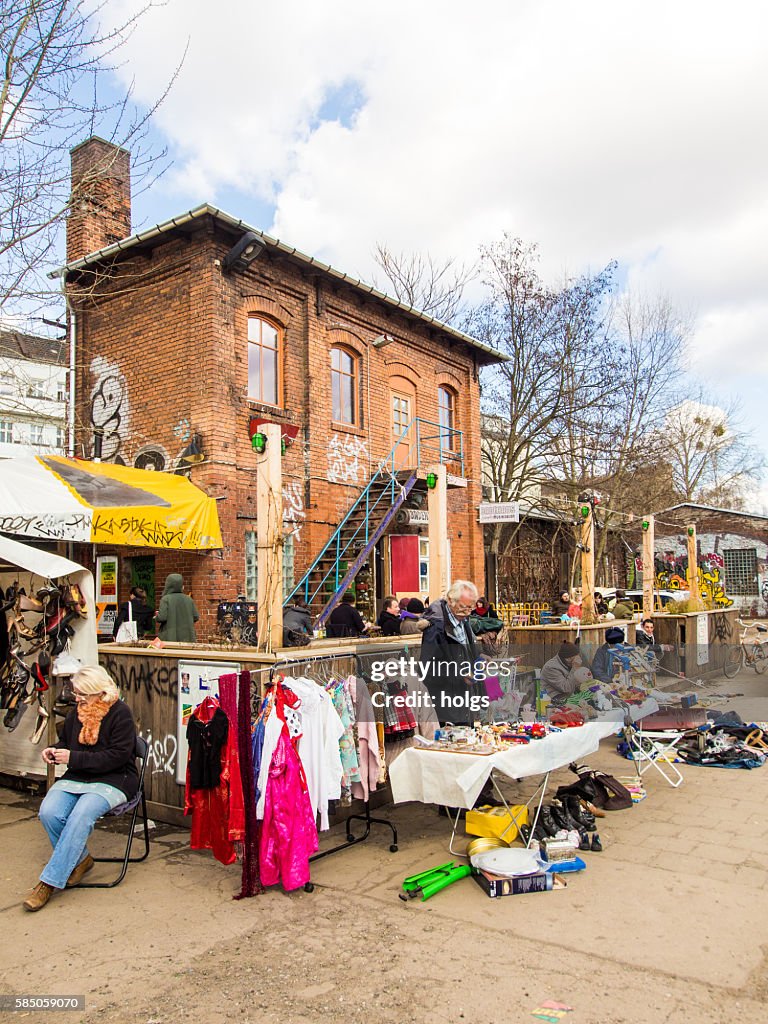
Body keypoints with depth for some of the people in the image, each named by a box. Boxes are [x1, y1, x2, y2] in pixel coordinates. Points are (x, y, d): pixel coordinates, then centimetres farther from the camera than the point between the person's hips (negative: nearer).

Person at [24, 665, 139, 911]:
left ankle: (50, 881, -18)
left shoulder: (120, 713, -10)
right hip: (76, 778, 6)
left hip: (112, 780, -6)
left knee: (80, 816, -31)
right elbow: (66, 742, 28)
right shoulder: (77, 712, 12)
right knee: (48, 813, -22)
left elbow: (117, 756, -16)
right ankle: (80, 859, 1)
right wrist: (54, 750, 3)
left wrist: (73, 758, -17)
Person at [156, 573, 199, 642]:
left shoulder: (165, 599, -8)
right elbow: (196, 617, 4)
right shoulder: (189, 599, 3)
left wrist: (157, 617, 7)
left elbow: (161, 617, -15)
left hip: (170, 638, -3)